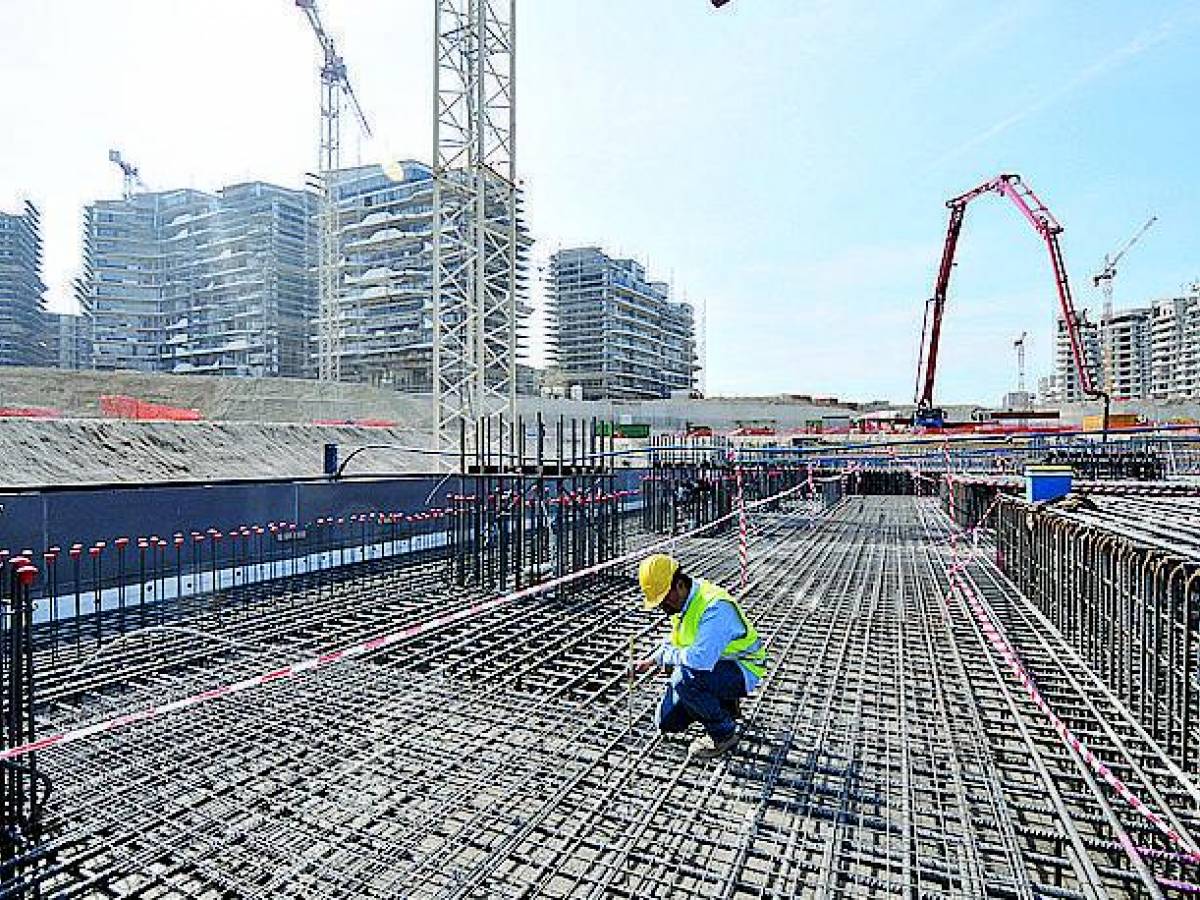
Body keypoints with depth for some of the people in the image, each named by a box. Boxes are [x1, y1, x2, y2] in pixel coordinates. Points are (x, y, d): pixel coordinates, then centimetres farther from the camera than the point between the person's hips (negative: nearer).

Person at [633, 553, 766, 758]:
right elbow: (678, 640, 17)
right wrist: (651, 660, 4)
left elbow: (701, 658, -43)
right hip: (711, 666, 9)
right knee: (667, 723, 3)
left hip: (742, 671, -9)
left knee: (684, 679, -34)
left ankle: (724, 734, -10)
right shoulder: (682, 600, -2)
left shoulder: (714, 607, -31)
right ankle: (725, 706, 21)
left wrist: (668, 656, -24)